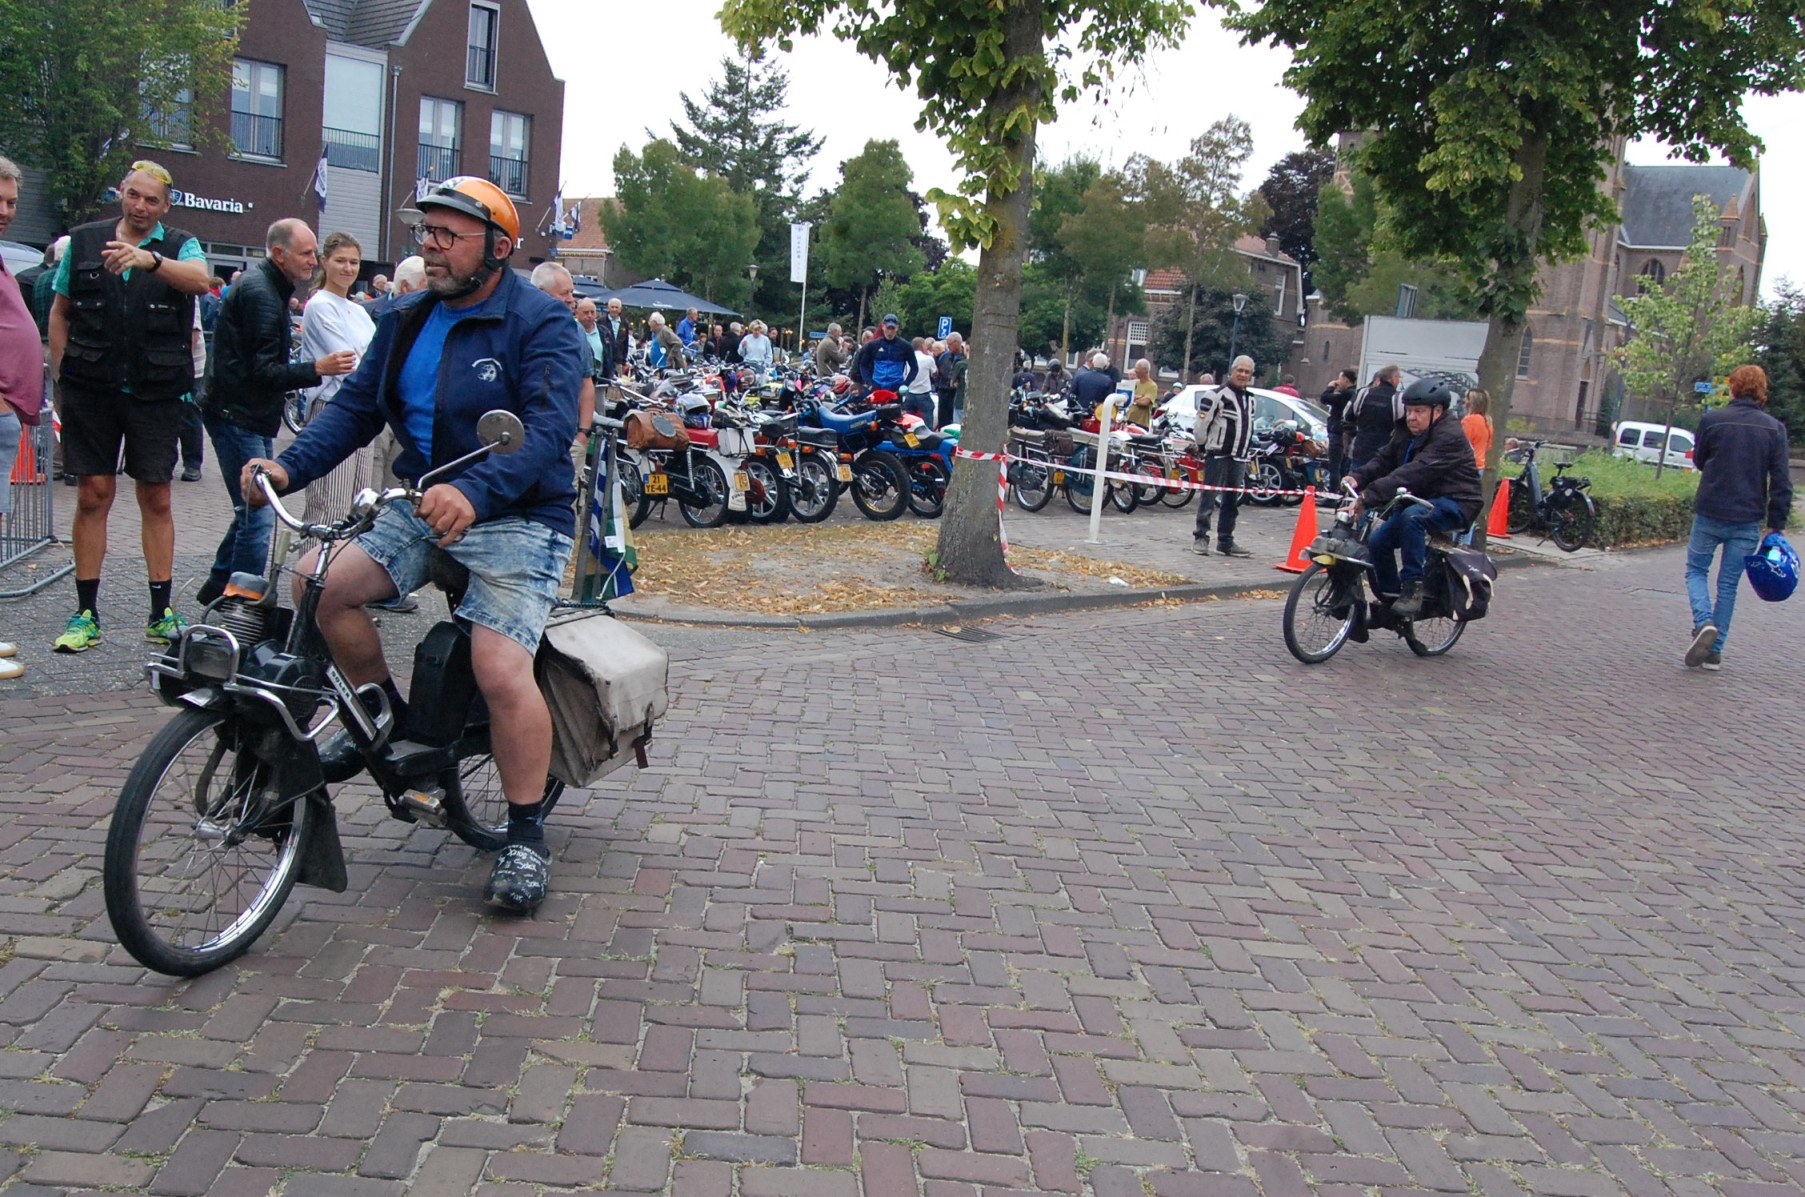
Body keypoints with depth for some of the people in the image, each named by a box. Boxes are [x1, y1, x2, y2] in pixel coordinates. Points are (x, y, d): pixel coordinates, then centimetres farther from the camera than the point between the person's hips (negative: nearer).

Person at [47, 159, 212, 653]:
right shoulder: (84, 241, 10)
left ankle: (161, 611, 10)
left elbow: (200, 279, -20)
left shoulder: (179, 246, 4)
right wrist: (61, 373, 6)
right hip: (90, 388, 1)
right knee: (93, 495, 2)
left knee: (156, 498, 3)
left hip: (155, 390, -1)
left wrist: (149, 259, -38)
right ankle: (86, 613, 8)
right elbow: (60, 311, 15)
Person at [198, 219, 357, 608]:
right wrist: (317, 368, -29)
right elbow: (264, 371, -22)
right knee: (258, 516, -11)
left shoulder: (268, 288, 17)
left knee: (253, 512, 18)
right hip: (239, 416, -11)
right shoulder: (259, 292, -16)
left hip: (251, 418, 11)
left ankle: (218, 587, 29)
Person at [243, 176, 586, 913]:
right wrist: (290, 466, -12)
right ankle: (388, 718, 12)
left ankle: (527, 838, -5)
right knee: (321, 582, -11)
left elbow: (550, 432, -26)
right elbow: (356, 405, 7)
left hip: (517, 519, -7)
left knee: (501, 670, -22)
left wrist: (475, 492, -43)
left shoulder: (541, 325, -12)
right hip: (423, 508, 7)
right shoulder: (407, 322, 11)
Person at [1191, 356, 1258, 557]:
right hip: (1218, 455, -7)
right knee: (1209, 497, -5)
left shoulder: (1250, 399, 17)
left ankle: (1225, 541, 15)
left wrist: (1248, 452, 19)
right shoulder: (1216, 395, -8)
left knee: (1232, 501, 9)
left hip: (1240, 458, 7)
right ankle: (1200, 537, 1)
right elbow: (1201, 424, -9)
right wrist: (1203, 447, -2)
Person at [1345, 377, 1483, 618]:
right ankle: (1389, 599, 13)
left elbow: (1414, 472, -35)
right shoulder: (1406, 433, 8)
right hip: (1422, 500, 9)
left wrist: (1369, 495, -43)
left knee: (1411, 516, -36)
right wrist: (1357, 477, -21)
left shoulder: (1449, 436, -23)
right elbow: (1383, 459, 2)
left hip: (1455, 504, -9)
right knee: (1377, 541, -5)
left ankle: (1413, 589, -31)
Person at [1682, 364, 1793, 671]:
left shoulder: (1712, 420, -8)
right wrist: (1775, 525, 3)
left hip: (1710, 513, -2)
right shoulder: (1774, 429, -2)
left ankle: (1704, 623, -11)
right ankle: (1714, 652, 12)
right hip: (1748, 520, 2)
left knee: (1696, 570, 15)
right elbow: (1781, 481, -2)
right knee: (1729, 584, 10)